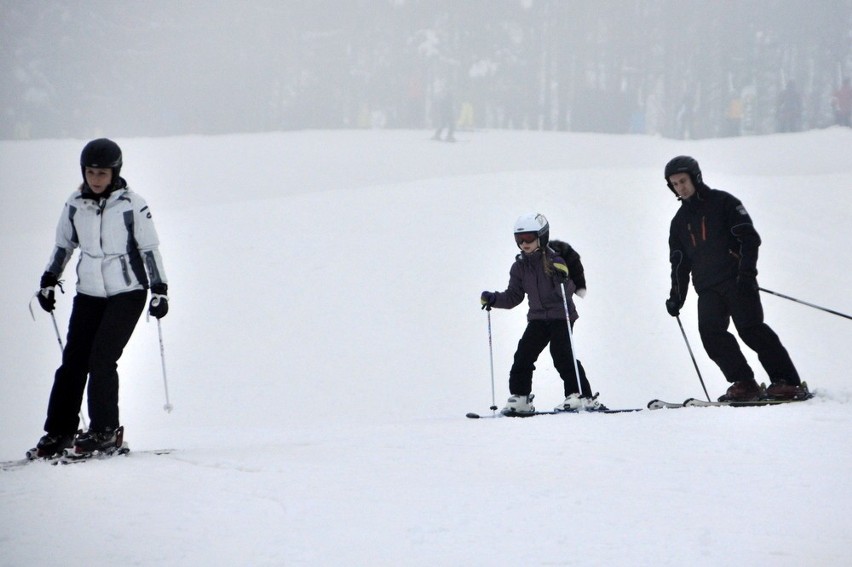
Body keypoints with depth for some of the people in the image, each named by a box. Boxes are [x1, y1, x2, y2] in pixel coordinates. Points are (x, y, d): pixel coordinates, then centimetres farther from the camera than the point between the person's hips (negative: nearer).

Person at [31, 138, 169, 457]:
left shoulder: (132, 206, -10)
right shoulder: (75, 205, 2)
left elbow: (149, 248, -4)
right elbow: (63, 244, 15)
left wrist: (159, 290, -7)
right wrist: (49, 282, 15)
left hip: (127, 292, -4)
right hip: (89, 293, 4)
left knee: (102, 359, -13)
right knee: (73, 361, -1)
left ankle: (105, 431, -3)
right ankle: (59, 432, 5)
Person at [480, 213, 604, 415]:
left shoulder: (555, 258, -10)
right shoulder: (520, 266, 7)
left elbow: (566, 291, -15)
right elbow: (514, 296, 11)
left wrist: (562, 277, -34)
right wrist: (493, 299, -3)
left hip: (561, 315, -6)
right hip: (538, 318, 6)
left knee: (561, 354, -17)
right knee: (523, 355, -3)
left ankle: (582, 396, -14)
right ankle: (519, 399, 5)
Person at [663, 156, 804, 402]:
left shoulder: (722, 202, 2)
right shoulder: (679, 222, 20)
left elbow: (749, 237, -5)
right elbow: (679, 264, 23)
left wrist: (747, 272, -16)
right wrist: (677, 296, 11)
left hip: (737, 280, -5)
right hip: (707, 289, 5)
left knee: (750, 329, -16)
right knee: (711, 333, -14)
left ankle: (787, 382, -14)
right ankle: (744, 383, -13)